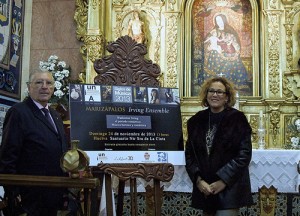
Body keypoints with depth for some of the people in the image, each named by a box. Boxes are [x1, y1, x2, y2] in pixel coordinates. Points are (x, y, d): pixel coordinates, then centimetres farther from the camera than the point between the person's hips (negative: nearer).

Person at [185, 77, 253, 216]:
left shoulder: (237, 119, -4)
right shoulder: (196, 121, 6)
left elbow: (244, 154, -9)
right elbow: (189, 154, 6)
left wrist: (223, 180, -14)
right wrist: (198, 179, -8)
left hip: (229, 188, -3)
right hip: (204, 189, 4)